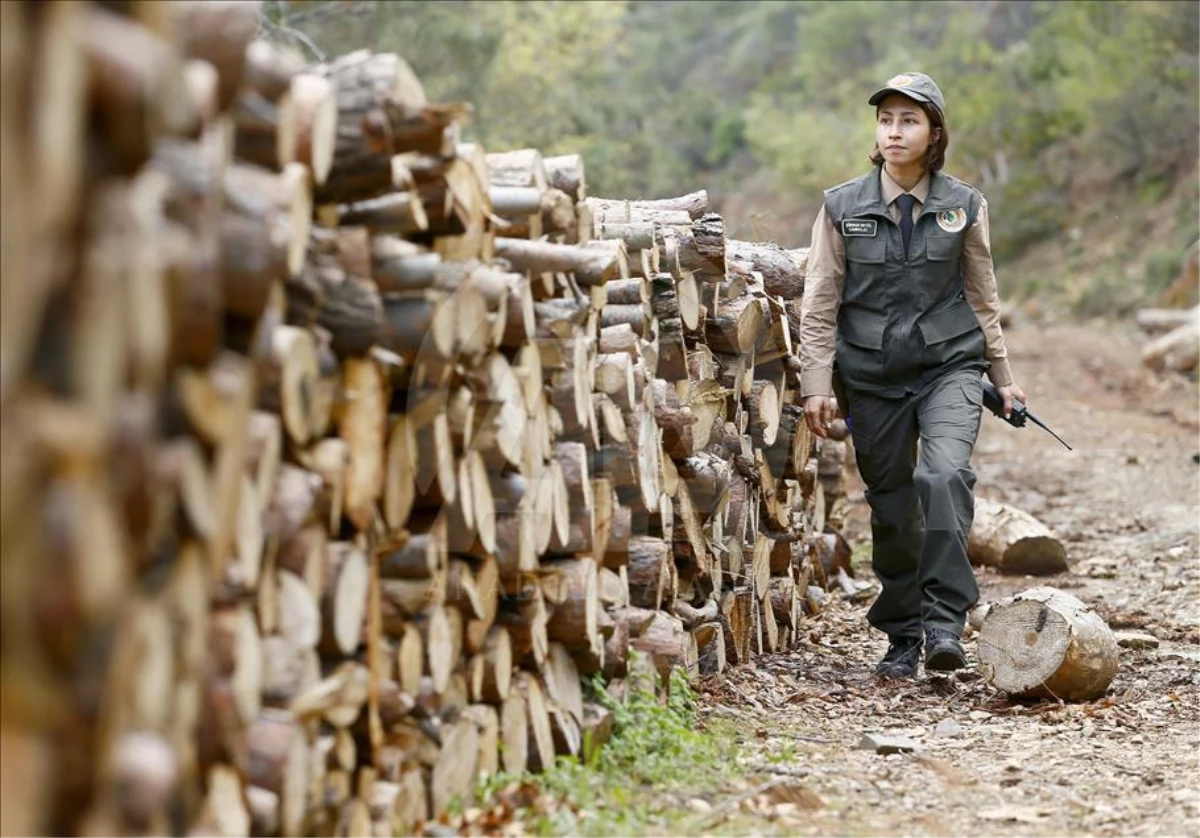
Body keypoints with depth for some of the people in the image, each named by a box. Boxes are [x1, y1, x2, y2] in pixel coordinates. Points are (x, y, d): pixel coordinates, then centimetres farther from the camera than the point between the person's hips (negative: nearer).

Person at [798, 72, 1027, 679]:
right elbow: (820, 303, 1)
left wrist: (1002, 376, 14)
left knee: (944, 475, -25)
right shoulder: (842, 208, 0)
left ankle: (944, 620, -22)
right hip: (873, 376, 1)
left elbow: (982, 297, 12)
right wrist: (817, 384, -6)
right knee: (891, 509, 6)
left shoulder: (963, 206, 3)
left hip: (949, 364, -1)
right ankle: (902, 637, 19)